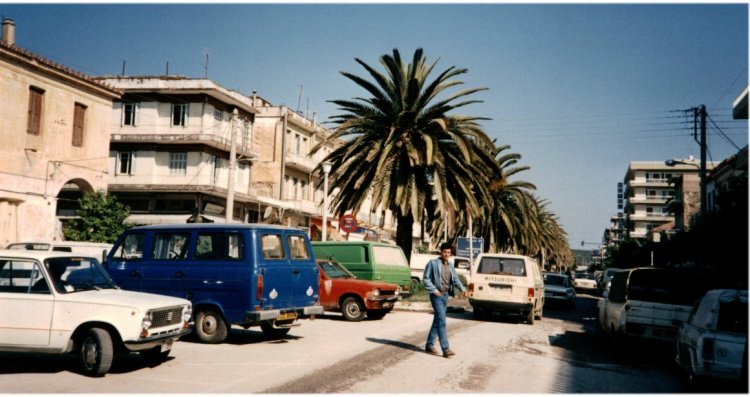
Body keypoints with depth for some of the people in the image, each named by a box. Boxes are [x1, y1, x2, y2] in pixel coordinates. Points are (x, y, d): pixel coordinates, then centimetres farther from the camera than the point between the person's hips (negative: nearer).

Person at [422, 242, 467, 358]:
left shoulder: (450, 265, 11)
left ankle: (429, 345, 23)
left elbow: (455, 279, 8)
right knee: (442, 321, -13)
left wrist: (462, 289, -9)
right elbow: (425, 279, -7)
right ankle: (445, 349, -14)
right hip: (436, 295, -7)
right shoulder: (433, 263, -8)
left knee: (437, 321, 12)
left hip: (445, 295, 7)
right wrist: (434, 290, -15)